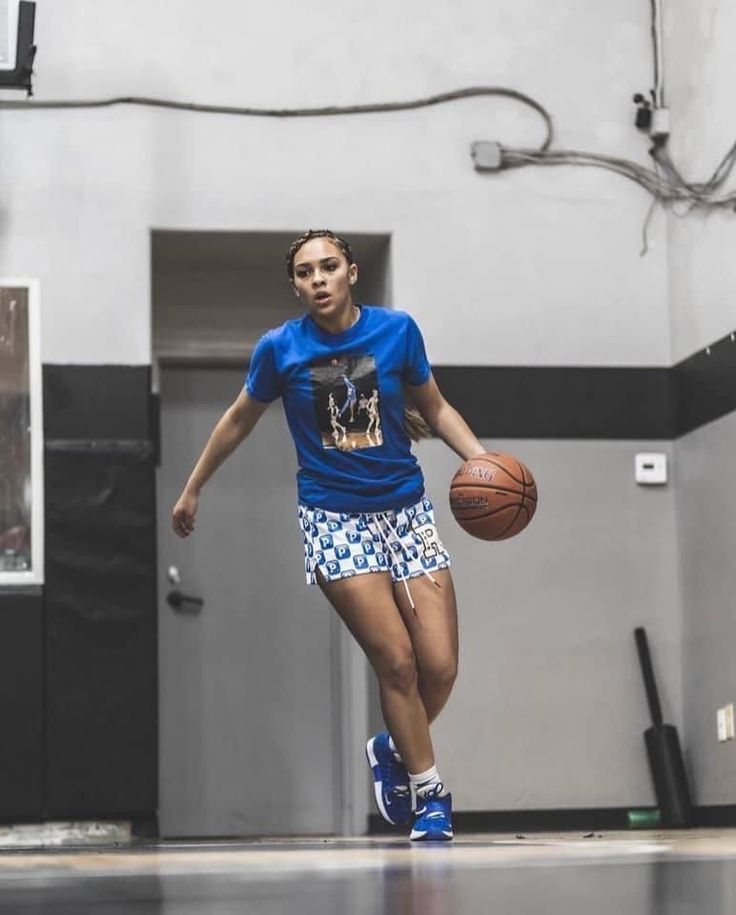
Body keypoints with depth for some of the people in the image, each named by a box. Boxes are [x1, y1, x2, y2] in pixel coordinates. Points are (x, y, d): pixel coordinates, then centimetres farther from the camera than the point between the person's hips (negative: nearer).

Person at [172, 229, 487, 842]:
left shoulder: (397, 330, -2)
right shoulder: (280, 349, -3)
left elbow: (435, 407, 11)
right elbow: (239, 420, 13)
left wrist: (482, 459, -4)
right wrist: (192, 489, 20)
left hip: (406, 509, 2)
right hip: (333, 518, -2)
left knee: (440, 667, -5)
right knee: (396, 660, -13)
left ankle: (394, 749, 25)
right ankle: (430, 791, 2)